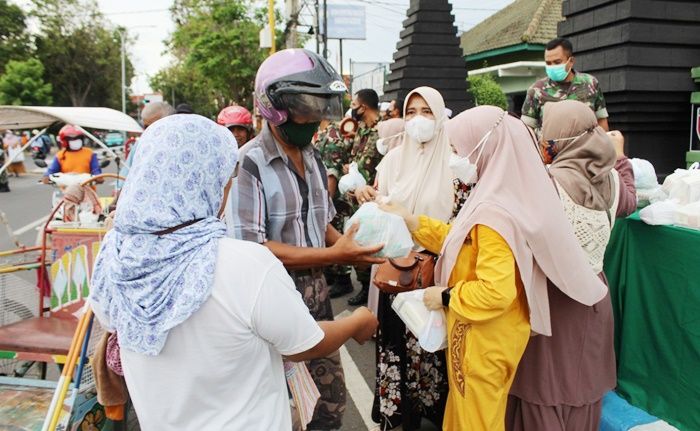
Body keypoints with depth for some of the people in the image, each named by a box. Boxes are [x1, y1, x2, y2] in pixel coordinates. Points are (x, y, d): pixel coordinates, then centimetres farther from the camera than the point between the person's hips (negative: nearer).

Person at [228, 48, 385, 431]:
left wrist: (350, 245, -6)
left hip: (316, 296, 7)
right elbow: (250, 248, -22)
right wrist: (333, 255, -24)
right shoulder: (250, 163, -17)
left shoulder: (313, 157, 7)